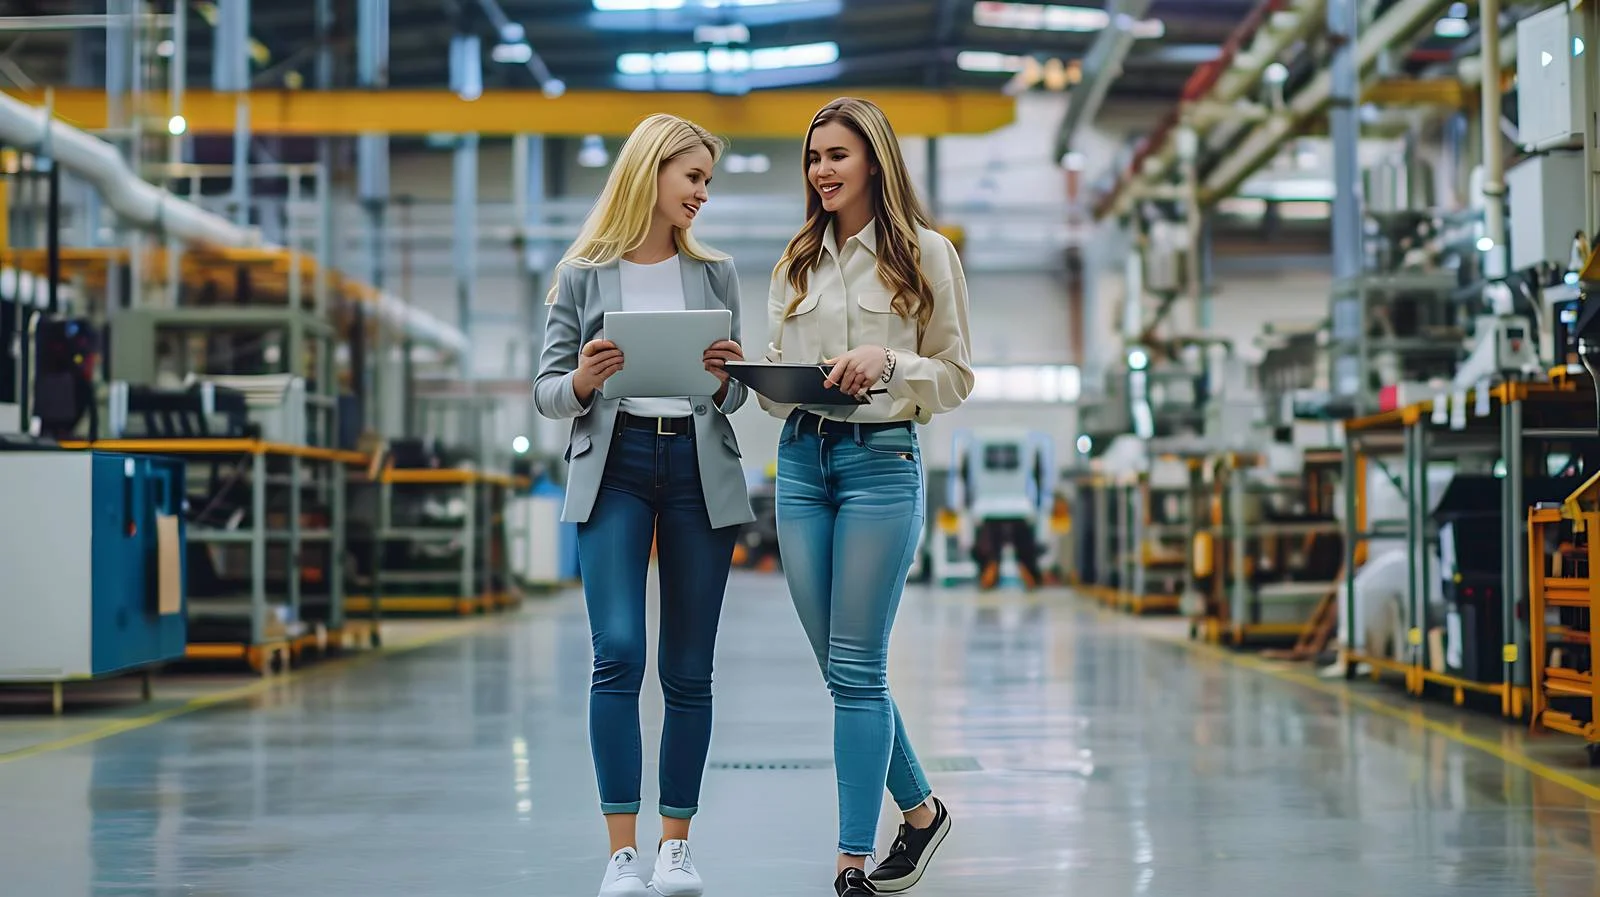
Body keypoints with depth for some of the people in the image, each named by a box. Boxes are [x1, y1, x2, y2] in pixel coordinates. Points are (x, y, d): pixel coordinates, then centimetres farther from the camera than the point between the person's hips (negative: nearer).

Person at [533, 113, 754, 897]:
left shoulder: (714, 273, 11)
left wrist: (727, 377, -10)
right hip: (614, 465, -2)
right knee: (618, 655, -14)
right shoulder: (582, 277, 4)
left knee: (688, 671, 3)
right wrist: (582, 382, -16)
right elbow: (545, 391, 5)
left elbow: (733, 399, 12)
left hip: (700, 467, 2)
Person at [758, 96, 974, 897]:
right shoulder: (796, 262, 15)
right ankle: (920, 808, 27)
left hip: (881, 459, -5)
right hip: (801, 460, 5)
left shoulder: (925, 255, 1)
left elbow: (957, 377, 0)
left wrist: (888, 364, -17)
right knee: (842, 668, 8)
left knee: (855, 670, -8)